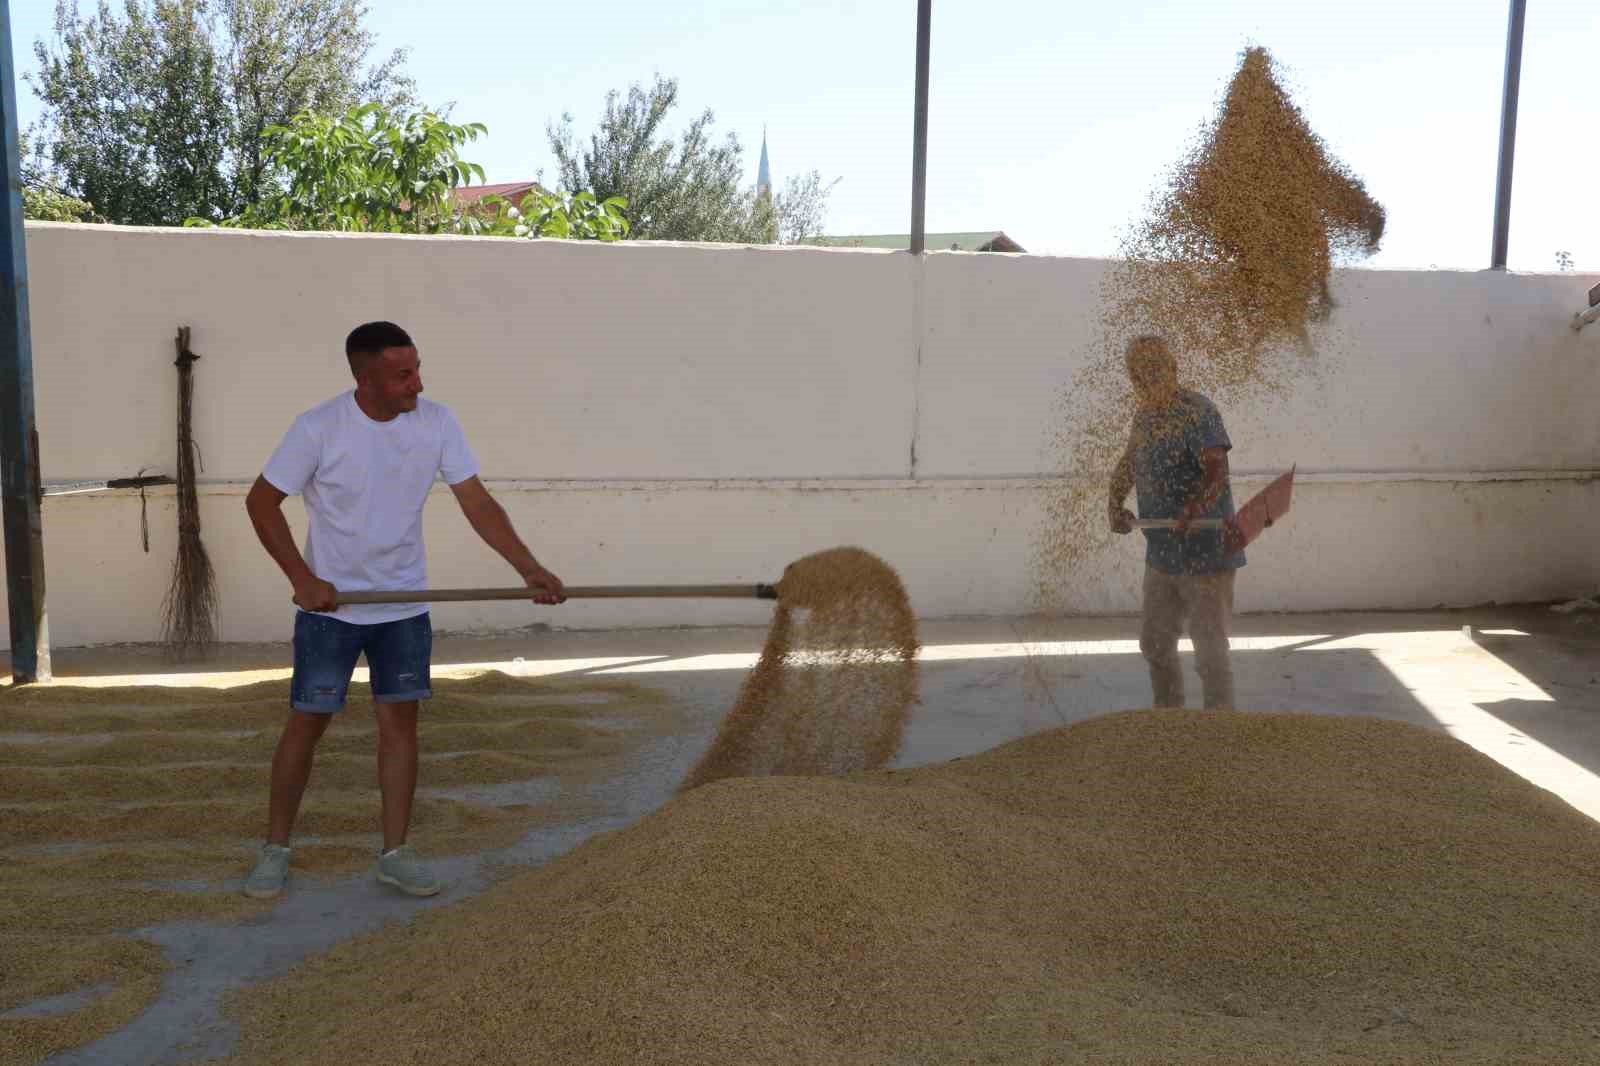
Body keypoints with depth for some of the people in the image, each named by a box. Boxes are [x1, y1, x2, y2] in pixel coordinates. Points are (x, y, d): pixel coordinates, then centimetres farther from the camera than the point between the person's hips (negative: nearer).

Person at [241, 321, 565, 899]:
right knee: (307, 722, 3)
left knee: (400, 720, 5)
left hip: (404, 605, 3)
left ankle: (395, 852, 16)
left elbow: (478, 503, -8)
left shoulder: (437, 423, -9)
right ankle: (275, 849, 20)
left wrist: (531, 569, -17)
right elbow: (262, 501, -7)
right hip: (329, 606, -3)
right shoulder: (319, 428, -17)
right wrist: (302, 578, -15)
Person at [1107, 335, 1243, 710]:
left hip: (1205, 556, -8)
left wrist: (1193, 509, -45)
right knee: (1155, 644, 19)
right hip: (1161, 554, 9)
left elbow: (1216, 473, -27)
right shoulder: (1144, 416, 9)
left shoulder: (1198, 412, -16)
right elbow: (1127, 465, 21)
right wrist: (1115, 504, 4)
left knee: (1209, 649, -3)